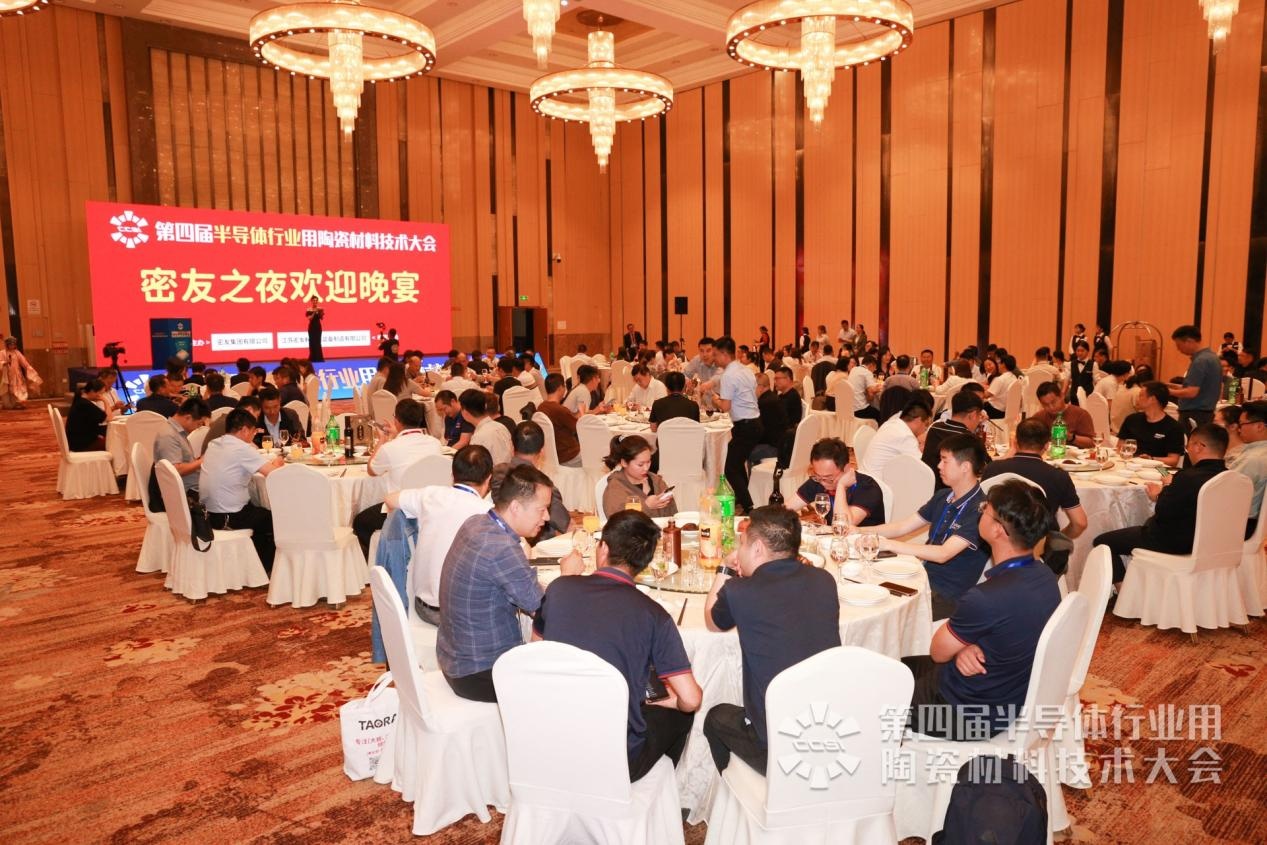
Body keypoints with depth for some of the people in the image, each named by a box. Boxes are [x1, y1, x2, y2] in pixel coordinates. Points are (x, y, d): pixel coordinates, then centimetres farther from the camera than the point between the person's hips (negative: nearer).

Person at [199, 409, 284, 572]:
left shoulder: (213, 444, 6)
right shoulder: (242, 449, -18)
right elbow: (273, 473, -23)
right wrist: (277, 463, 0)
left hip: (209, 514, 8)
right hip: (229, 517, -8)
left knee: (262, 514, 27)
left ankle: (257, 563, 34)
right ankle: (265, 569, 27)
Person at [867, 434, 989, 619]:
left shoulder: (980, 510, -17)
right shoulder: (942, 497, 9)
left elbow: (943, 554, -25)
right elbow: (902, 527, 12)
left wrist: (888, 544, -25)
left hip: (947, 597, -7)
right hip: (923, 578, 7)